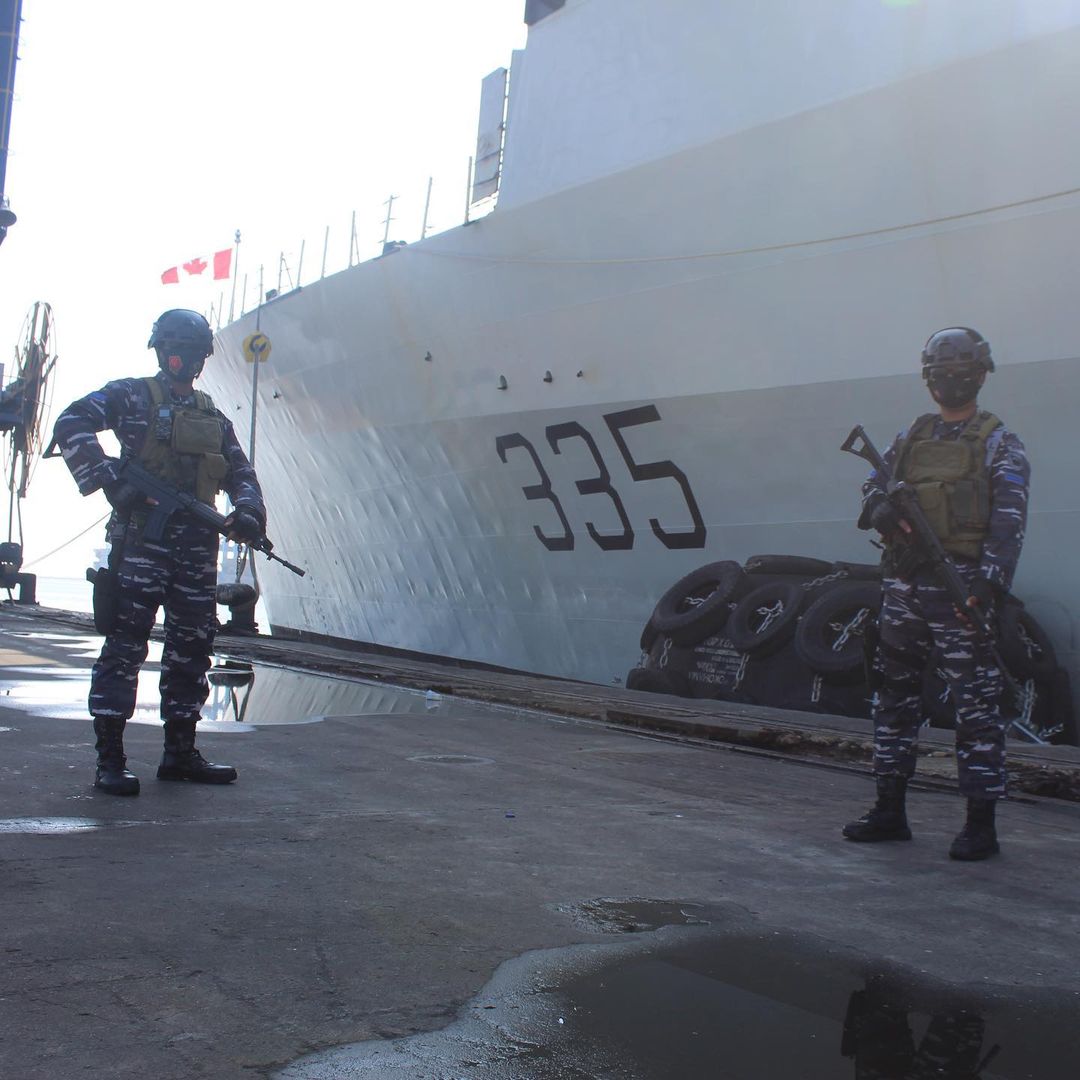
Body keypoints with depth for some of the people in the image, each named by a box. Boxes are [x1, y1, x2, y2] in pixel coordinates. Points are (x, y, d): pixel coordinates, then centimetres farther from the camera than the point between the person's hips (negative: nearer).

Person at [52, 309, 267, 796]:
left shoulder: (212, 417, 20)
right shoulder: (131, 397, 5)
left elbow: (240, 473, 18)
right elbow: (71, 425, -8)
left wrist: (248, 511, -4)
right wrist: (109, 481, -19)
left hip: (197, 546, 6)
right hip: (142, 539, -6)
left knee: (191, 647, 8)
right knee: (125, 643, -8)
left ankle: (180, 752, 17)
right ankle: (110, 758, -6)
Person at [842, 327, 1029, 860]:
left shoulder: (998, 443, 1)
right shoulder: (912, 437, 18)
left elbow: (1009, 519, -9)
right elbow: (873, 483, 12)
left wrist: (991, 581, -21)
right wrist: (880, 507, -13)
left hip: (959, 584, -6)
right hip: (904, 581, 6)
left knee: (975, 701, -5)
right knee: (894, 694, 9)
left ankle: (981, 824, 2)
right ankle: (890, 811, 19)